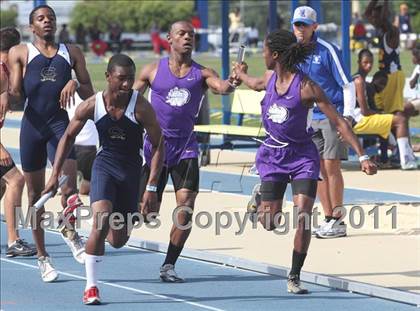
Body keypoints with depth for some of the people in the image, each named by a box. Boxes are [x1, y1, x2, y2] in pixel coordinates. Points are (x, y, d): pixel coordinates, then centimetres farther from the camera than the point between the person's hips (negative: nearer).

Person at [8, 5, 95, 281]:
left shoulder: (72, 53, 13)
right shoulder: (21, 53, 8)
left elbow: (89, 93, 13)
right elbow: (17, 95, 2)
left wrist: (75, 85, -9)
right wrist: (7, 94, -21)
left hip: (60, 124, 0)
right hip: (32, 125, 0)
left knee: (69, 186, -16)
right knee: (36, 193, 7)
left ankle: (69, 230, 16)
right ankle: (42, 257, 17)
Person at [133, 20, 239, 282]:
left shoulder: (202, 73, 1)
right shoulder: (153, 71, 2)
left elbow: (221, 87, -19)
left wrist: (232, 83, -41)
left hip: (186, 146, 1)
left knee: (186, 206, -12)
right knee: (146, 211, -1)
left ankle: (169, 265, -1)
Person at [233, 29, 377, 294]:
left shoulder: (306, 87, -19)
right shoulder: (271, 78, -1)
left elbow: (339, 122, -19)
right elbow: (255, 84, 28)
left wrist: (362, 156, -25)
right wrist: (241, 74, 49)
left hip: (302, 155, -4)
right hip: (273, 154, 5)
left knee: (303, 217, -16)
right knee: (270, 222, 2)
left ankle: (294, 277, -7)